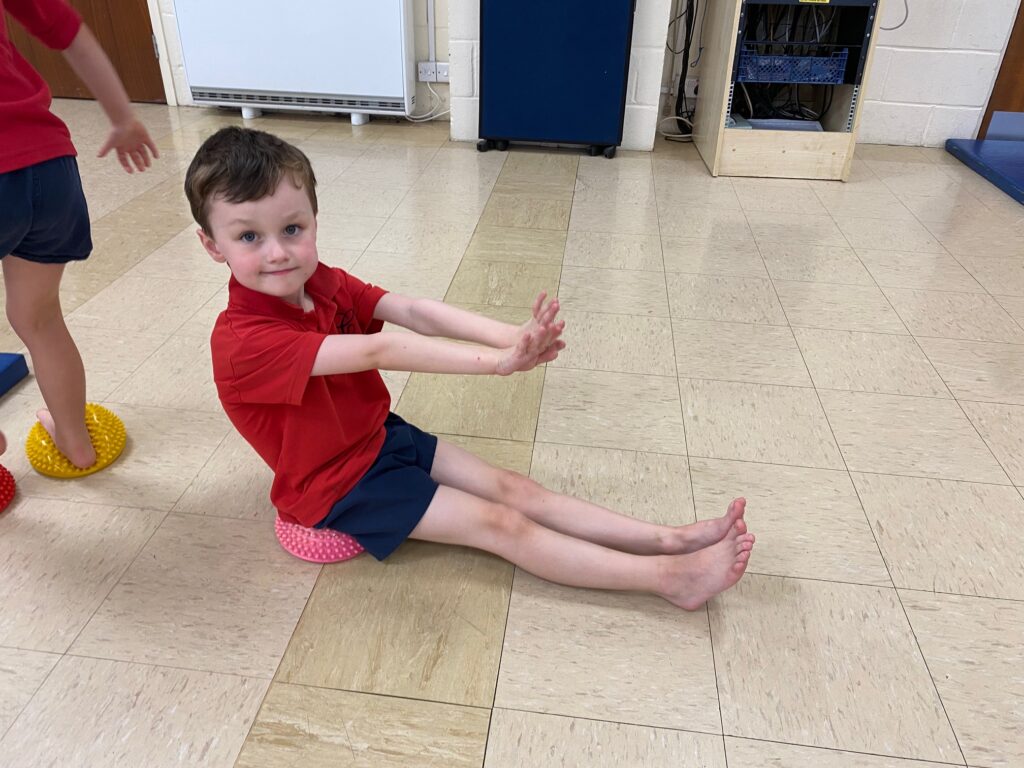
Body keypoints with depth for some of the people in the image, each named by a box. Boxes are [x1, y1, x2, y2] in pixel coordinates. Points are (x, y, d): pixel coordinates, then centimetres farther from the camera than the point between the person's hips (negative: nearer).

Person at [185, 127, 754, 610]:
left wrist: (510, 337, -35)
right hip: (337, 486, -7)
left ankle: (669, 539, -3)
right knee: (502, 524, -12)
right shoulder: (242, 342, -28)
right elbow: (379, 352, -38)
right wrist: (496, 361, -43)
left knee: (512, 488, -3)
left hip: (380, 436, 7)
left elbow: (414, 311, -19)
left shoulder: (323, 284, -4)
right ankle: (671, 578, -11)